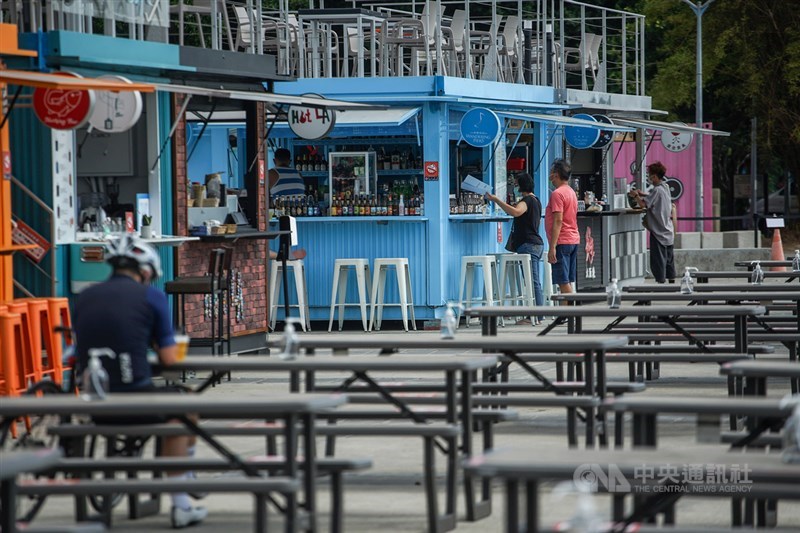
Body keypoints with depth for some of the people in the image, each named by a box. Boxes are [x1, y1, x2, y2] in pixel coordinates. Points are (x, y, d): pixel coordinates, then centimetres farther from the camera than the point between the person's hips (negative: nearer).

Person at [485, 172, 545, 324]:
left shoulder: (527, 201, -13)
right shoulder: (535, 200, 20)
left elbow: (515, 212, -35)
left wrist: (496, 200, -33)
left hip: (528, 244, -11)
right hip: (536, 243, 11)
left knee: (532, 281, -11)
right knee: (534, 281, 12)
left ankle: (535, 316, -13)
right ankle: (538, 314, 13)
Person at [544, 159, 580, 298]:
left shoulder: (557, 194, -13)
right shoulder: (571, 192, 17)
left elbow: (558, 221, -20)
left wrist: (552, 247, -21)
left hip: (562, 242, -9)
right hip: (574, 240, 9)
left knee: (563, 282, -10)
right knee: (568, 281, 11)